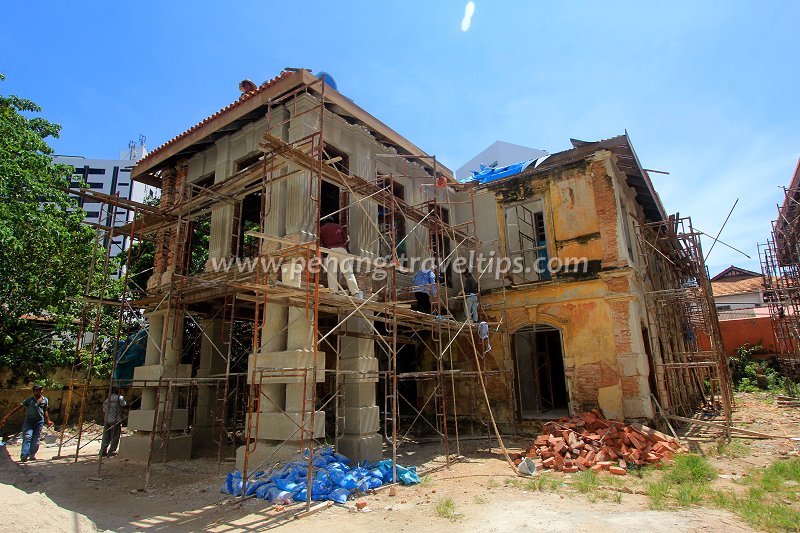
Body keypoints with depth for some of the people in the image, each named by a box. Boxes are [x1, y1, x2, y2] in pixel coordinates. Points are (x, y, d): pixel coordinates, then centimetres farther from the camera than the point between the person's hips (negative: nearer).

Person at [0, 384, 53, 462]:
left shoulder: (45, 400, 7)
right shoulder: (28, 400, -5)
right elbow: (17, 408, -6)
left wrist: (48, 421, 19)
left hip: (39, 422, 3)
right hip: (28, 421, -3)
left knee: (36, 439, 4)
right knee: (27, 437, -15)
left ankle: (32, 455, 11)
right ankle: (24, 455, -21)